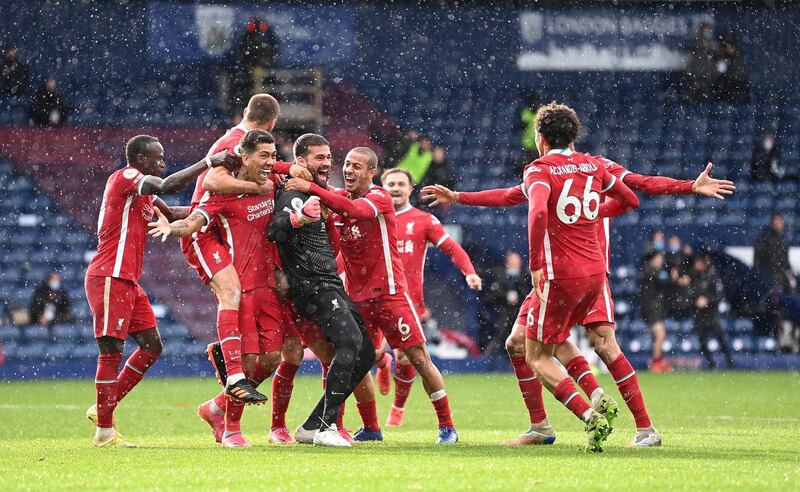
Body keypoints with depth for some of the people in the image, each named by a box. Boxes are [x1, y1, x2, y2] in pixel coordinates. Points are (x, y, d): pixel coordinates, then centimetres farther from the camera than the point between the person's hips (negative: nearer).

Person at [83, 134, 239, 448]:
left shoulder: (143, 193, 18)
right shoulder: (124, 178, -11)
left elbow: (171, 213, 31)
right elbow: (169, 186, -25)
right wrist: (209, 162, -20)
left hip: (128, 281, 10)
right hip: (109, 278, -10)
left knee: (151, 346, 10)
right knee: (112, 352, -8)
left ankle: (104, 408, 16)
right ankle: (104, 430, -4)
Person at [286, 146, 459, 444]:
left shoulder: (380, 198, -10)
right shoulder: (340, 197, 10)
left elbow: (352, 209, -29)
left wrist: (311, 189, -35)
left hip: (388, 291, -6)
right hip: (357, 295, 6)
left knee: (419, 357, -5)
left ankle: (447, 426, 2)